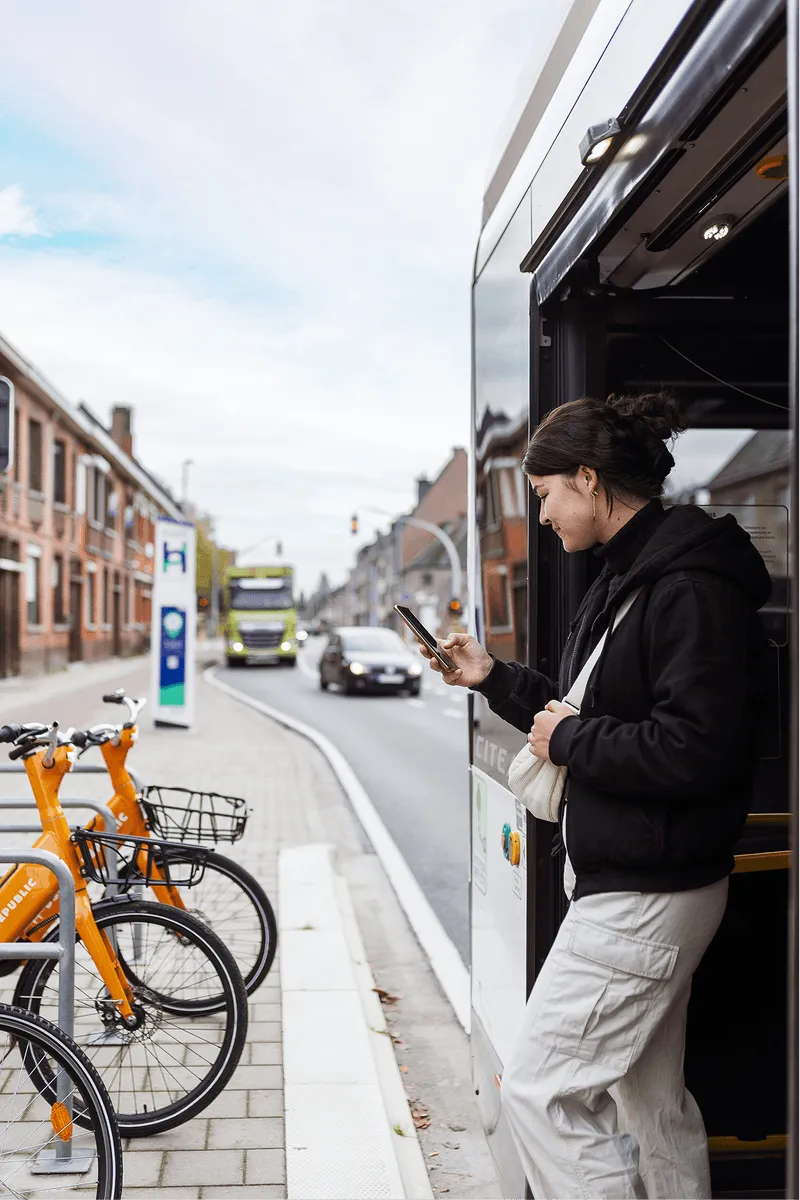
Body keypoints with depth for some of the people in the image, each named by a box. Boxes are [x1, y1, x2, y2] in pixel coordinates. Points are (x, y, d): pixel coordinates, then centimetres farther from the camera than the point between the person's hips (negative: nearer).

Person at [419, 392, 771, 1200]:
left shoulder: (691, 588, -20)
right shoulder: (627, 577, 12)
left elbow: (696, 748, -28)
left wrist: (570, 740, -16)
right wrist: (494, 680, 9)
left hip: (644, 896, -10)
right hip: (626, 883, 10)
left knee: (538, 1092, -3)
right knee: (652, 1103, 19)